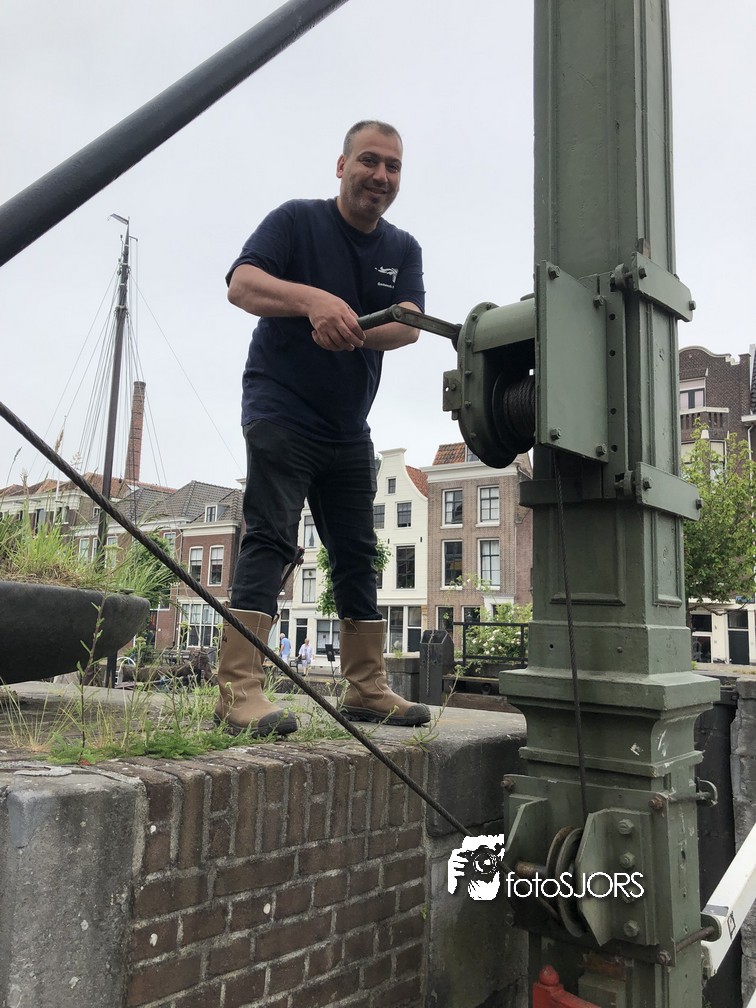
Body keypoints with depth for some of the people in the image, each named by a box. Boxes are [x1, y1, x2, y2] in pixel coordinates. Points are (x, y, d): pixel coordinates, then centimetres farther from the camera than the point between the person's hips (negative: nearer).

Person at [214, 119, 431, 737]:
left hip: (350, 426, 6)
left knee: (358, 553, 5)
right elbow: (241, 284, -16)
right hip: (281, 411, -5)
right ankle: (239, 694, -17)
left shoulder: (403, 250, 12)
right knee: (270, 539, -16)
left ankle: (368, 690, 13)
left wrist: (354, 329, -27)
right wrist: (314, 300, -35)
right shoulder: (297, 220, -1)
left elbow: (409, 326, -5)